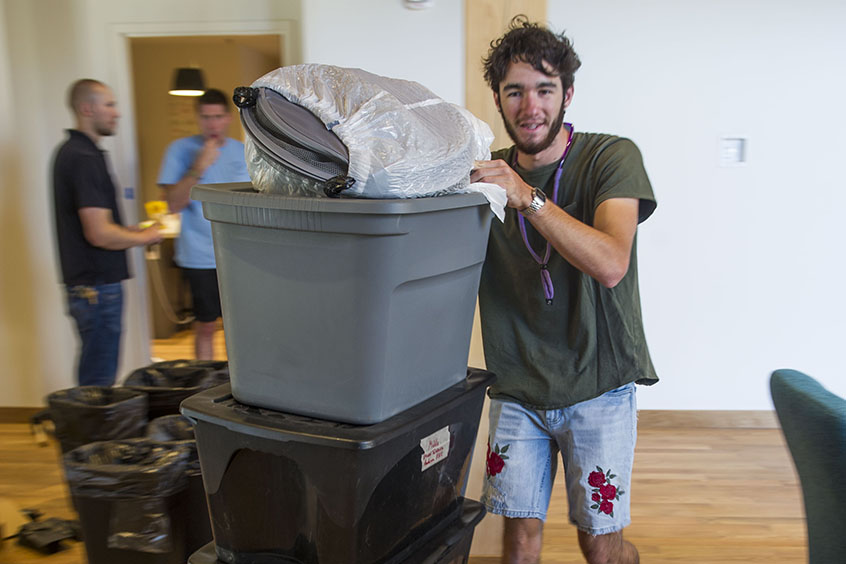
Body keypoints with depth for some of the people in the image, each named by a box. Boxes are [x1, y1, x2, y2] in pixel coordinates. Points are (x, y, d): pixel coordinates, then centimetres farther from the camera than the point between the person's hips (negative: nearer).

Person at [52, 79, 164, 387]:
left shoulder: (70, 151, 14)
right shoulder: (85, 158, -18)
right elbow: (100, 234, -24)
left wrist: (134, 231, 14)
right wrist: (145, 237, -8)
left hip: (84, 281, 10)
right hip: (97, 286, -10)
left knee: (93, 378, 19)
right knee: (98, 383, -1)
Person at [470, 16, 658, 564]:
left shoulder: (611, 157, -8)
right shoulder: (489, 171, 4)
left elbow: (610, 265, -24)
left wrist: (528, 199, -31)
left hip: (597, 386, -2)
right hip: (518, 388, 3)